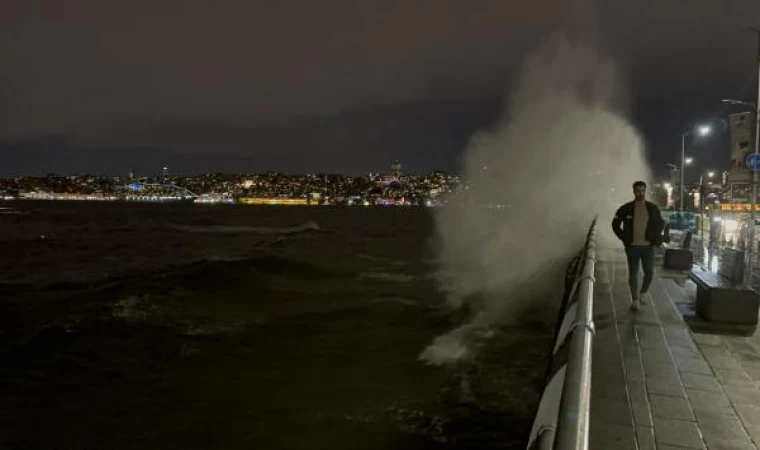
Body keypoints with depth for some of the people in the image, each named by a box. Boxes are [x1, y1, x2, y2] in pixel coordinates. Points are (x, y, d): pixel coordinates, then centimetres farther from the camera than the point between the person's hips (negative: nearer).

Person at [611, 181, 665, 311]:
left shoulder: (653, 208, 2)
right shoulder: (626, 208, -4)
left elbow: (661, 223, 17)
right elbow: (615, 224, 5)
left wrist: (656, 238, 5)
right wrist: (624, 238, -2)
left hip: (648, 246, 1)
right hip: (632, 246, -1)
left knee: (649, 272, -2)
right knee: (633, 273, 3)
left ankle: (643, 292, 24)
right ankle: (635, 299, 13)